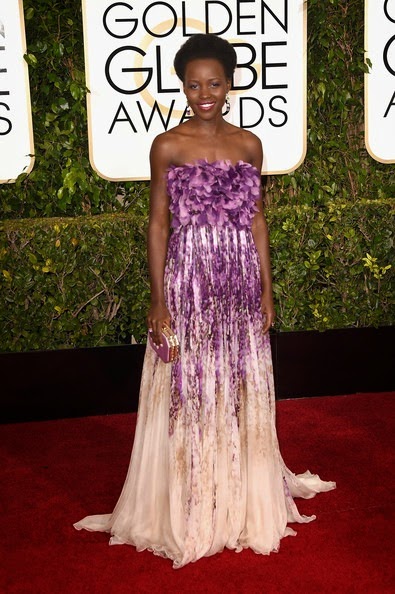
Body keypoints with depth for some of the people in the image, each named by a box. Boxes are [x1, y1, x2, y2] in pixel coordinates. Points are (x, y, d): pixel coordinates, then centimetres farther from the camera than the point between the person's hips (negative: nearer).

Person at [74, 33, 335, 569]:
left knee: (243, 392, 12)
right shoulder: (168, 146, -4)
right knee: (188, 395, 5)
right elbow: (158, 225, -3)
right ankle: (190, 511, 21)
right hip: (188, 283, -3)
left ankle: (243, 500, 31)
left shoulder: (250, 144, 7)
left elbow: (257, 221, 10)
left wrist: (266, 292, 7)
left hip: (241, 285, 4)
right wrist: (158, 300, -8)